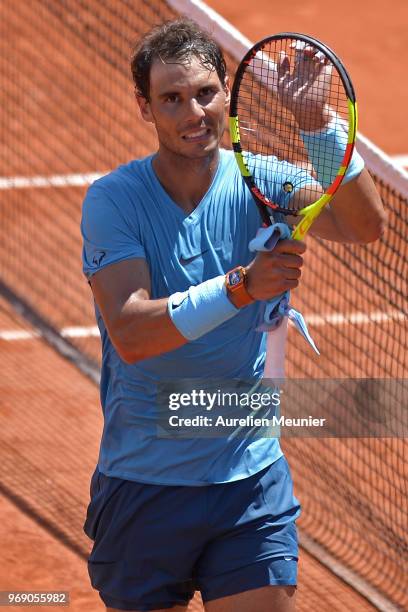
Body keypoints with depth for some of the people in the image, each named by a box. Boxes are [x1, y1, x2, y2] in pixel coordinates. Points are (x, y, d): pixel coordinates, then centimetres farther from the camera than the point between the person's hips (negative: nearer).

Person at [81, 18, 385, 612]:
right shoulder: (112, 200, -9)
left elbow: (365, 224, -20)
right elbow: (130, 334, -22)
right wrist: (239, 288, -34)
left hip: (250, 480, 1)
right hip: (142, 489, -1)